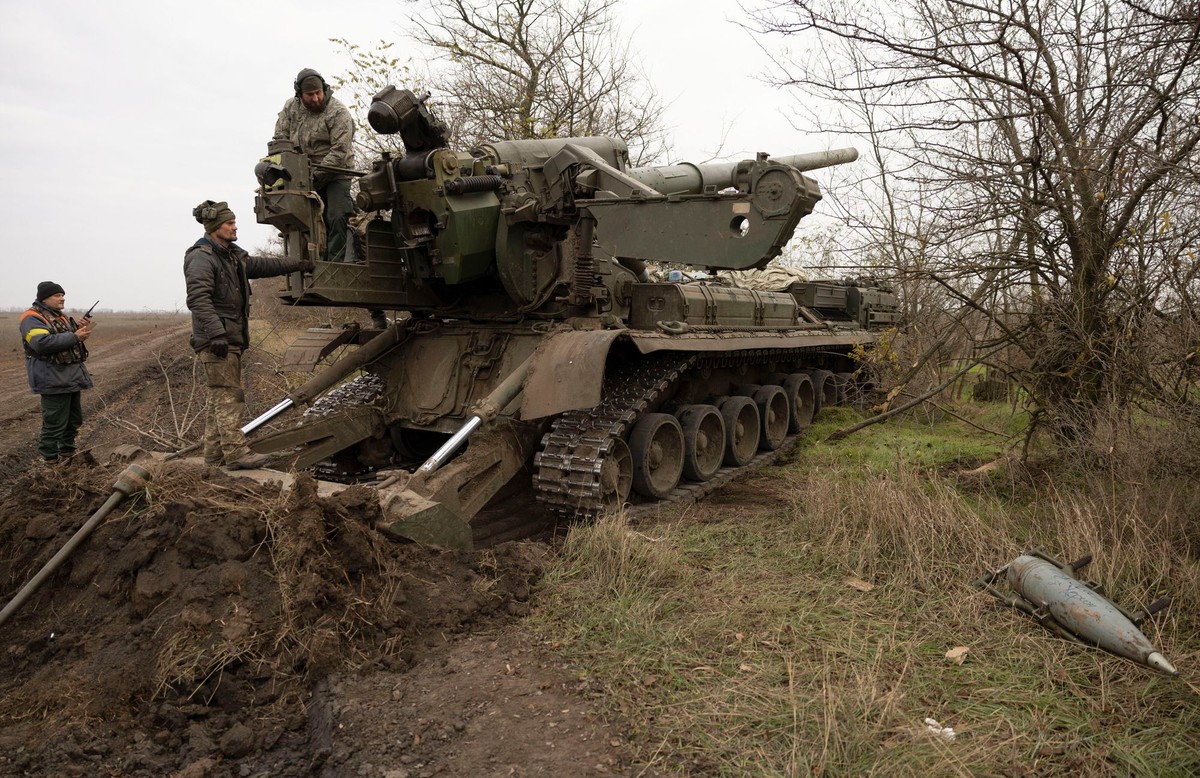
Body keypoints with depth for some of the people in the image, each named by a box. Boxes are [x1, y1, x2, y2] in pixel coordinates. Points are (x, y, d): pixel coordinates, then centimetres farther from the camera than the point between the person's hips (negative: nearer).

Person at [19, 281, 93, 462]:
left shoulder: (60, 316, 17)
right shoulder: (32, 318, -12)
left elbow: (69, 338, 23)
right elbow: (42, 343, -27)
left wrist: (81, 328, 3)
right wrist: (74, 337, -25)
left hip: (73, 377, 9)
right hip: (54, 380, -9)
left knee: (74, 420, 17)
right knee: (54, 424, -6)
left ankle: (67, 454, 30)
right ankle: (50, 461, 2)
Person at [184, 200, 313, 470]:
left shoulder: (233, 255, 16)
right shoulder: (202, 258, -12)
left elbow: (261, 265, 26)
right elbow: (198, 299, -21)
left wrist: (298, 264, 24)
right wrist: (216, 333, -28)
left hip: (230, 338, 10)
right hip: (216, 340, -10)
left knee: (218, 397, 12)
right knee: (229, 396, -11)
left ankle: (214, 452, 18)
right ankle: (236, 453, -11)